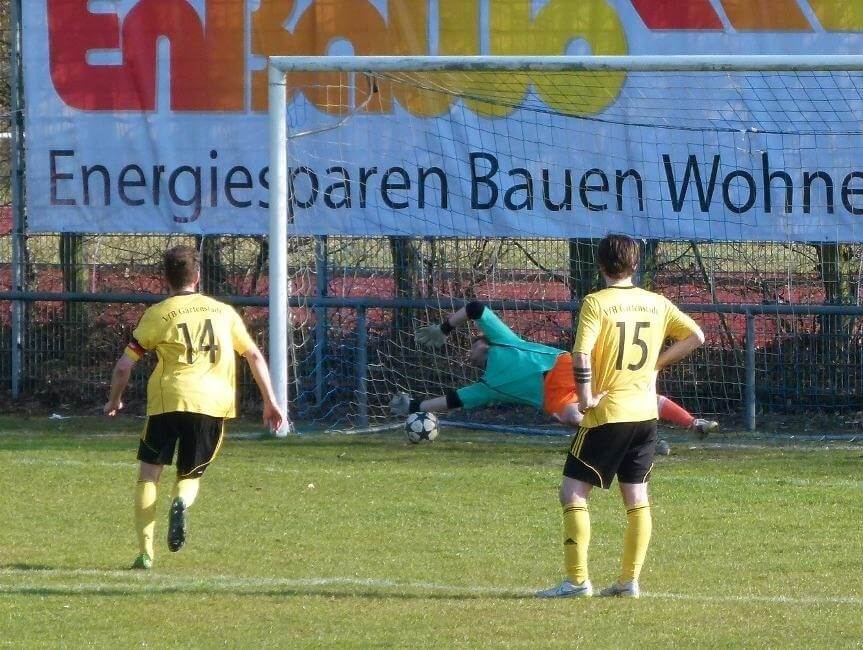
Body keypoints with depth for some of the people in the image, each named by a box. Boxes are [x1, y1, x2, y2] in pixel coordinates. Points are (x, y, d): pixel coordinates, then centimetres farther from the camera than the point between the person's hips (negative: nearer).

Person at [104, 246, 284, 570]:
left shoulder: (157, 314, 6)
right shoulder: (223, 312, 15)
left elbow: (124, 365, 6)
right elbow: (254, 355, 17)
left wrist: (114, 401, 23)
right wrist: (270, 402, 23)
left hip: (168, 400, -2)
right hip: (213, 402, 2)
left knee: (149, 474, 10)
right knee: (190, 476, 16)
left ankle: (145, 552, -2)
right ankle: (181, 502, -22)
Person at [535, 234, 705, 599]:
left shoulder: (596, 303, -10)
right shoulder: (656, 304, 6)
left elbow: (581, 355, -22)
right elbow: (696, 336, 8)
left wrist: (585, 397, -11)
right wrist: (656, 363, 11)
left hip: (607, 414, -6)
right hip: (645, 414, 6)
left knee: (573, 492, 0)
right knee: (637, 498, 12)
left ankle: (577, 580, -6)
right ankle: (629, 580, 10)